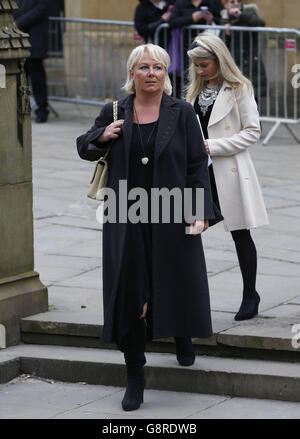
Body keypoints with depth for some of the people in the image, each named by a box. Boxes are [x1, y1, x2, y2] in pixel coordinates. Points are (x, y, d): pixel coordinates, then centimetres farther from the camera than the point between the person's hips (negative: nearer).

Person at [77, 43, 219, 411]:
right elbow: (84, 148, 17)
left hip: (172, 219, -1)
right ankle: (135, 379, 8)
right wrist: (101, 136, -6)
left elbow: (198, 166, 0)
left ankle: (182, 336, 46)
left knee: (176, 286, 10)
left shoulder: (182, 114, 0)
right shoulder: (114, 114, 4)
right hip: (126, 221, 1)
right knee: (128, 295, -2)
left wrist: (201, 212, -10)